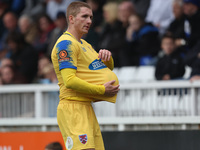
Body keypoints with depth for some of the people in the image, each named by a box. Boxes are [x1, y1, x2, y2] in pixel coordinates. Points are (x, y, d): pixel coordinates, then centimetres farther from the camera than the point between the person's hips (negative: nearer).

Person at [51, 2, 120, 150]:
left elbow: (108, 69, 28)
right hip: (72, 108, -10)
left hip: (86, 107, 10)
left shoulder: (84, 44, 22)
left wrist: (107, 56, 4)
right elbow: (69, 81, -20)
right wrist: (102, 90, -19)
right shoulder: (66, 44, -10)